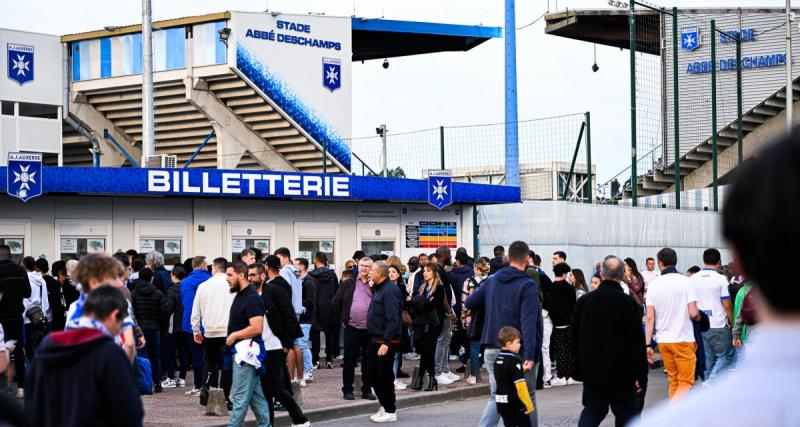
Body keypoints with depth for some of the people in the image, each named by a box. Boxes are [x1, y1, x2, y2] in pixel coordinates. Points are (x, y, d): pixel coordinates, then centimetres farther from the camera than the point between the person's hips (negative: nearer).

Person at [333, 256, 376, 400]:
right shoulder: (348, 284, 6)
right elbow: (336, 302, 12)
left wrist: (373, 286, -9)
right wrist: (343, 318, 9)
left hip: (370, 329, 0)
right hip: (352, 329, 0)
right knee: (349, 361, 5)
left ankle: (367, 390, 17)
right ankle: (347, 390, 13)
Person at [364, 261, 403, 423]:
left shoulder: (390, 290, -18)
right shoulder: (379, 288, 14)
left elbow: (392, 320, -24)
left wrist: (386, 342, -28)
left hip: (386, 341, -10)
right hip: (376, 340, 10)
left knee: (384, 375, -2)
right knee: (370, 372, 14)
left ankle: (390, 412, 8)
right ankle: (385, 405, 24)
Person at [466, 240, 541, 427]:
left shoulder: (492, 280, 6)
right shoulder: (528, 285, -12)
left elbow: (470, 303, 17)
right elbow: (528, 322, -21)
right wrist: (530, 355, -25)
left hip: (492, 350, 5)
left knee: (497, 396, 8)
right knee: (528, 397, 10)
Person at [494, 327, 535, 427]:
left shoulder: (497, 360, 7)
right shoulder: (515, 362, -17)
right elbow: (520, 386, -20)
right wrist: (529, 405, -14)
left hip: (501, 404, 7)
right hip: (516, 404, -7)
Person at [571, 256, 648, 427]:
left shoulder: (584, 301, 1)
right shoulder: (629, 303, -11)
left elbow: (573, 336, 8)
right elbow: (637, 341, -10)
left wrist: (581, 364, 19)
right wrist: (639, 373, -4)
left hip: (591, 369, 3)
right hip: (621, 372, -3)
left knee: (592, 411, 11)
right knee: (626, 413, 6)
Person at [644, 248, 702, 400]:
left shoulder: (654, 285, 1)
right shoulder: (685, 282, -8)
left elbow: (650, 317, -1)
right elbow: (693, 313, -13)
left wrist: (648, 344, 2)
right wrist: (699, 317, 10)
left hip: (663, 341, 4)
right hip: (683, 340, -4)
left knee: (673, 381, 15)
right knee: (686, 383, 1)